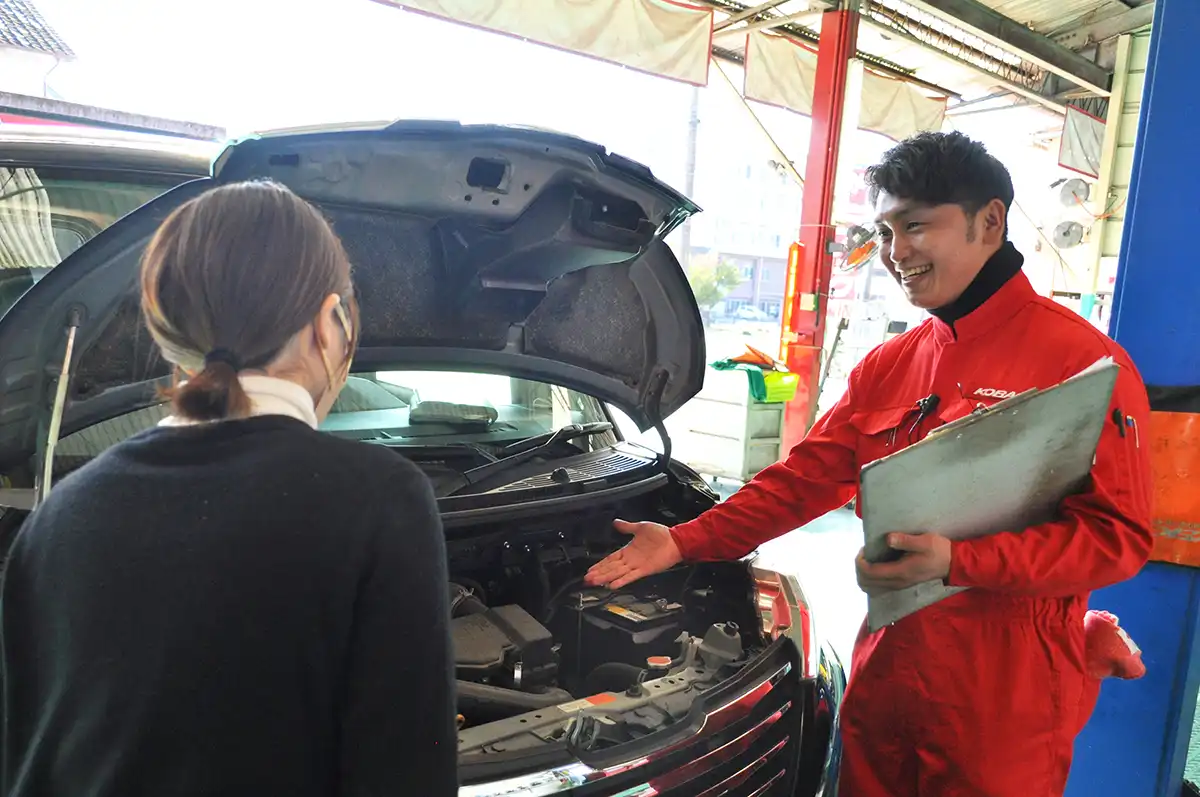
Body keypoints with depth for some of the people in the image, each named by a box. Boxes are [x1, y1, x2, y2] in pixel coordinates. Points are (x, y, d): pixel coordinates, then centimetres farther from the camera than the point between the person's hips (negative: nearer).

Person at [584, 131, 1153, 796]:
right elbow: (802, 479, 5)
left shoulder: (1081, 361, -12)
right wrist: (686, 542, -3)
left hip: (1004, 712, -5)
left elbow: (1119, 537, -15)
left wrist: (955, 560, -27)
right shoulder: (886, 368, 6)